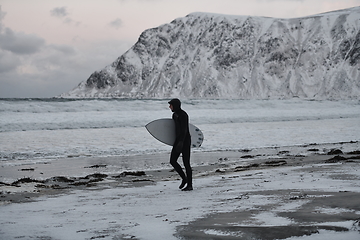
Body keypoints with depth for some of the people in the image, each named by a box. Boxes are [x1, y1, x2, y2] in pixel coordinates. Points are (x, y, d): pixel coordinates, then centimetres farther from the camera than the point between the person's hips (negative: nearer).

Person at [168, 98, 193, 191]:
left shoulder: (183, 115, -16)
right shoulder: (174, 115, 12)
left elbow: (184, 130, -23)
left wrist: (181, 142, -31)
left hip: (185, 140, -9)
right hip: (178, 140, 9)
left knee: (186, 163, -5)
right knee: (172, 161, 3)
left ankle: (190, 185, 4)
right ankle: (184, 178, 19)